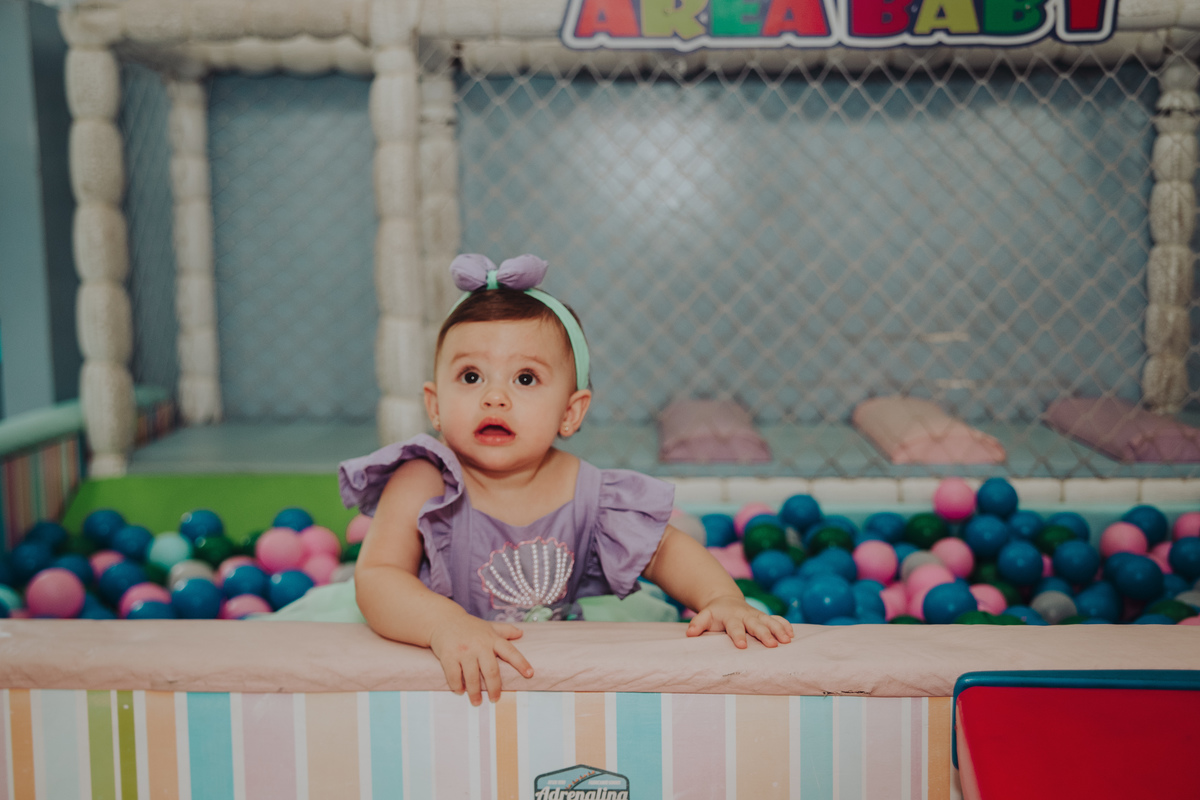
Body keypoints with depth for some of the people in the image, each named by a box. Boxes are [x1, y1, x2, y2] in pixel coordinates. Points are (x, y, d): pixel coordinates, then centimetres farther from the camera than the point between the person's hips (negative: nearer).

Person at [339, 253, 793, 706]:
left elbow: (666, 551, -1)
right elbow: (375, 579, -28)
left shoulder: (582, 492, -11)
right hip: (441, 674, -2)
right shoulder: (421, 485, -19)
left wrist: (723, 599, -19)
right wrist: (446, 624, -46)